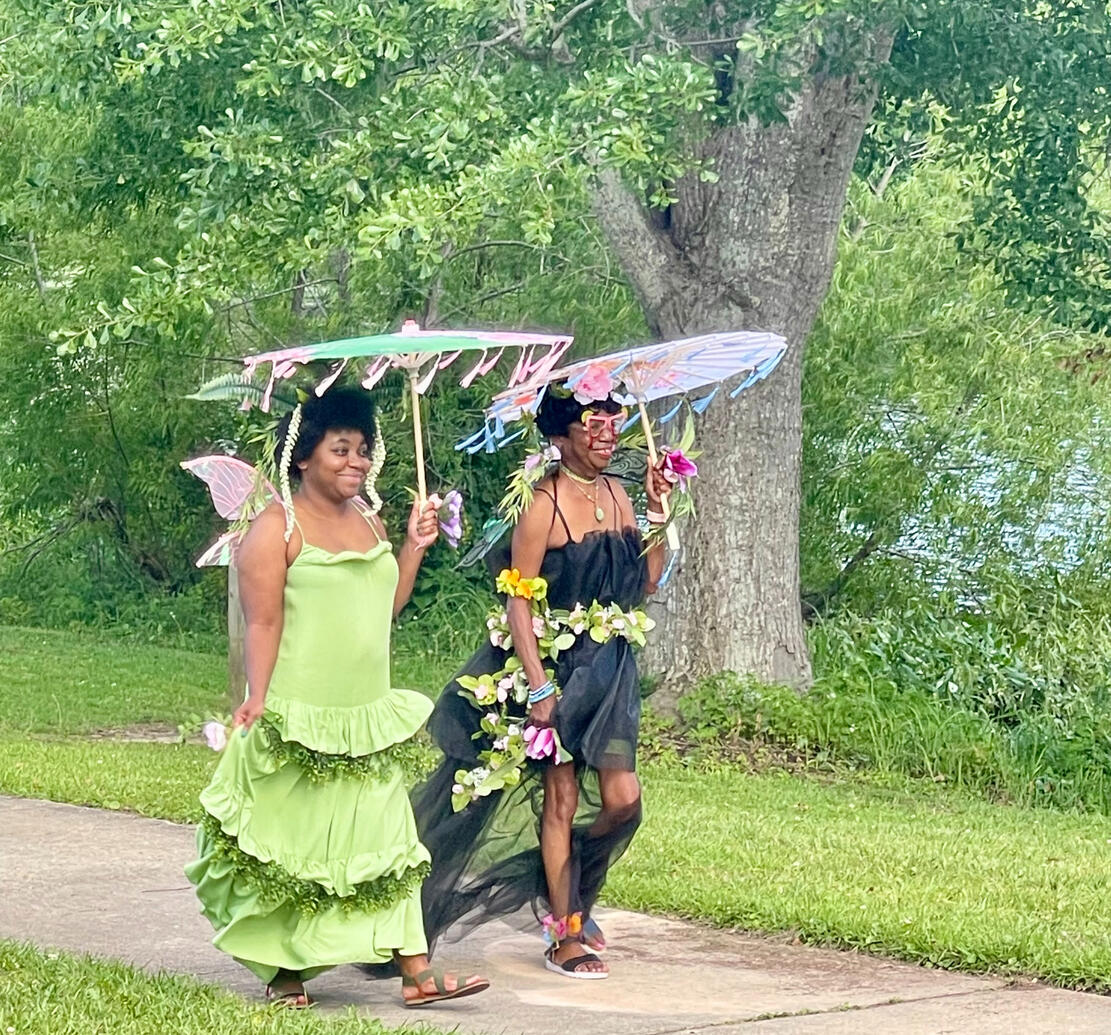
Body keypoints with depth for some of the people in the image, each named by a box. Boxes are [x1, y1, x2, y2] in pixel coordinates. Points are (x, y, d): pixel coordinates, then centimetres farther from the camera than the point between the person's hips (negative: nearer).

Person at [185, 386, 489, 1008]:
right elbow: (264, 623, -12)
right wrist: (258, 701, -19)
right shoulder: (279, 527, -8)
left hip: (368, 721, 6)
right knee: (293, 846, 3)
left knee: (389, 841, 1)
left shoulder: (368, 521, 12)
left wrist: (414, 548, 7)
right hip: (300, 722, -6)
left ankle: (415, 970, 0)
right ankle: (285, 974, 15)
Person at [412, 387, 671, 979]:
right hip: (556, 662, -6)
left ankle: (564, 889, 28)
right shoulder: (543, 504, -14)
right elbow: (518, 600, -15)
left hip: (609, 665, 6)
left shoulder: (615, 496, 6)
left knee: (622, 800, 2)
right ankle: (563, 935, 13)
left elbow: (643, 585, 7)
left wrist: (659, 515, -2)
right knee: (561, 799, 2)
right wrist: (538, 686, -20)